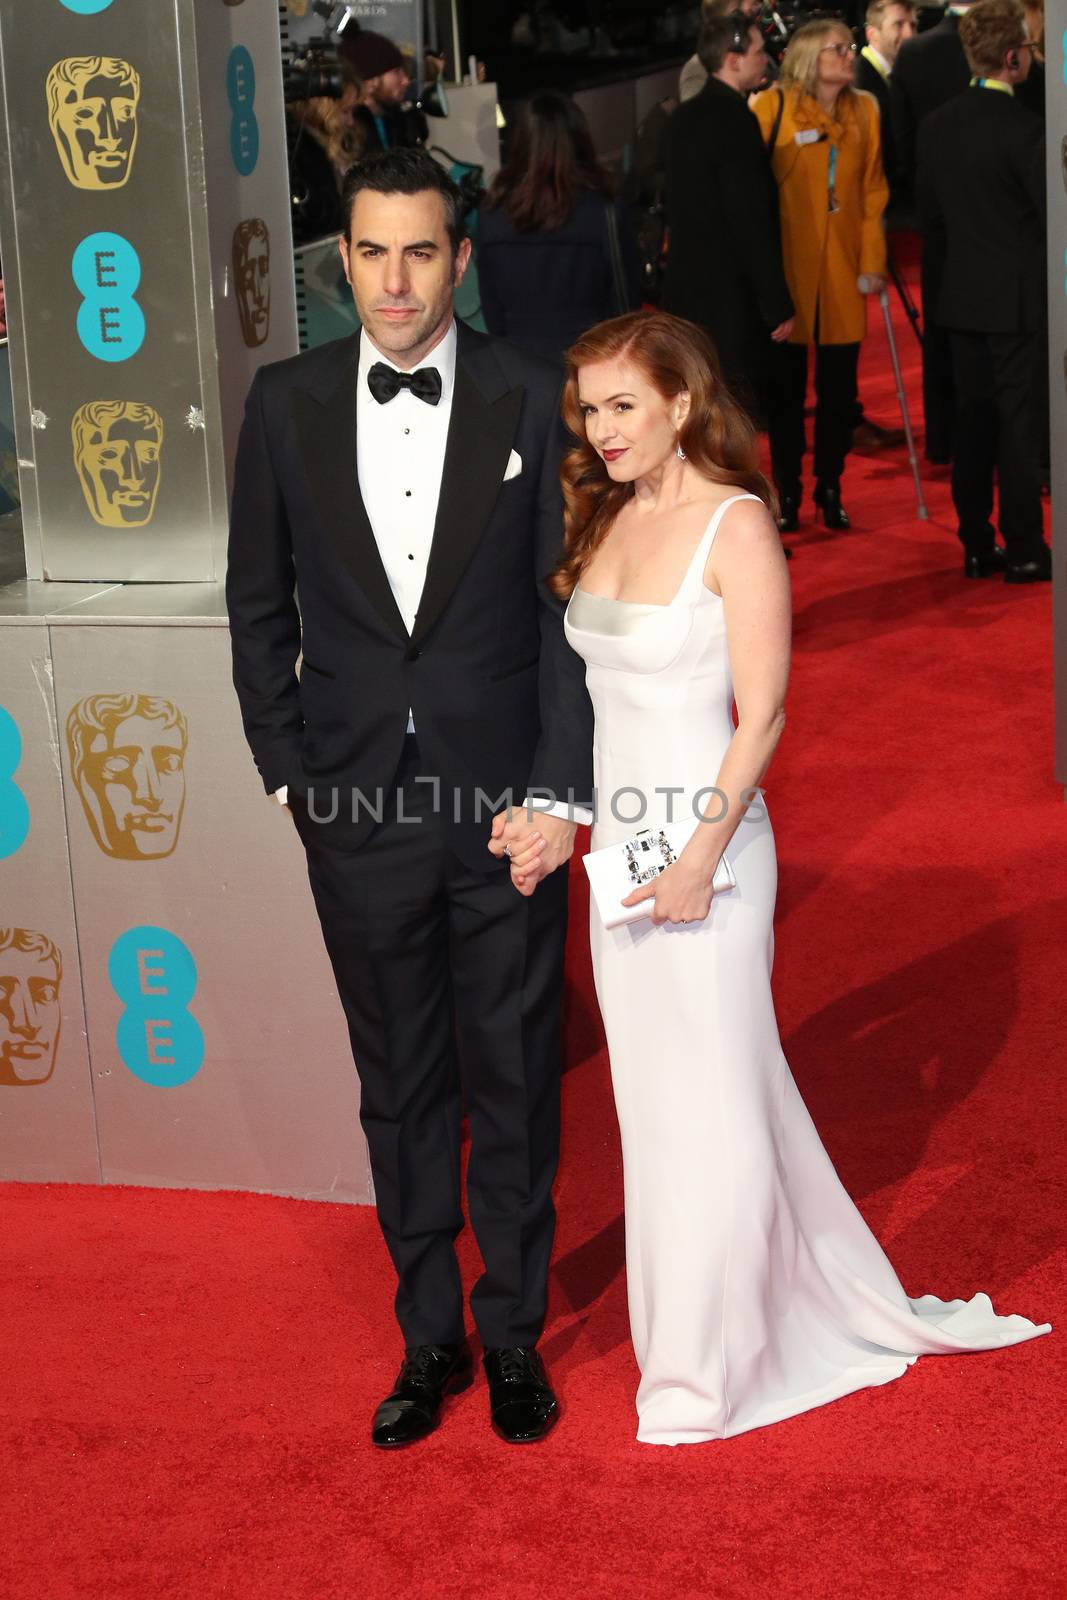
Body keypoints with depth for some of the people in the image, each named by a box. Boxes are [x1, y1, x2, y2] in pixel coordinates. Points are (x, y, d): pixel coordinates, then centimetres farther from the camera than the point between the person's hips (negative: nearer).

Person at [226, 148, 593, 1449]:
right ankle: (429, 1335, 28)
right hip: (356, 809, 2)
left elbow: (566, 609, -3)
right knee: (400, 1089, 13)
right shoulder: (286, 403, 1)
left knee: (515, 1084, 10)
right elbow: (258, 606, 8)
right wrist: (286, 771, 3)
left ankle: (513, 1332, 27)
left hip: (508, 806, -1)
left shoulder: (532, 401, -4)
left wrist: (559, 791, -9)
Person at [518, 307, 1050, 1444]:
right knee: (653, 1093, 14)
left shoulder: (736, 527, -13)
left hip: (704, 843, -8)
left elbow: (761, 712, -15)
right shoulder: (607, 520, 9)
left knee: (709, 1098, 2)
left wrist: (704, 853, -20)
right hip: (616, 838, 8)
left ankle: (704, 1375, 16)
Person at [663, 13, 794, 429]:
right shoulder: (734, 121, -17)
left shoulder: (684, 118, 11)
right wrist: (778, 306, -14)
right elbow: (753, 223, -19)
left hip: (687, 289, 9)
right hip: (729, 298, -9)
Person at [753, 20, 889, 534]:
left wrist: (873, 261, 0)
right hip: (788, 265, -3)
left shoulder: (863, 111, 7)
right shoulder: (773, 107, -5)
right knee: (787, 384, 4)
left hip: (844, 268, 3)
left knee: (839, 385, 6)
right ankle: (786, 494, 14)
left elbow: (873, 191, 7)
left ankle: (830, 489, 17)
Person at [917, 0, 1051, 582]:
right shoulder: (1021, 127, -17)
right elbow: (1051, 211, -14)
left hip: (962, 294, 6)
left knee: (973, 418, 11)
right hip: (1018, 296, -6)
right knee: (1018, 422, -1)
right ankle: (1023, 549, 4)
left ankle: (976, 545, 15)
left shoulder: (936, 126, 4)